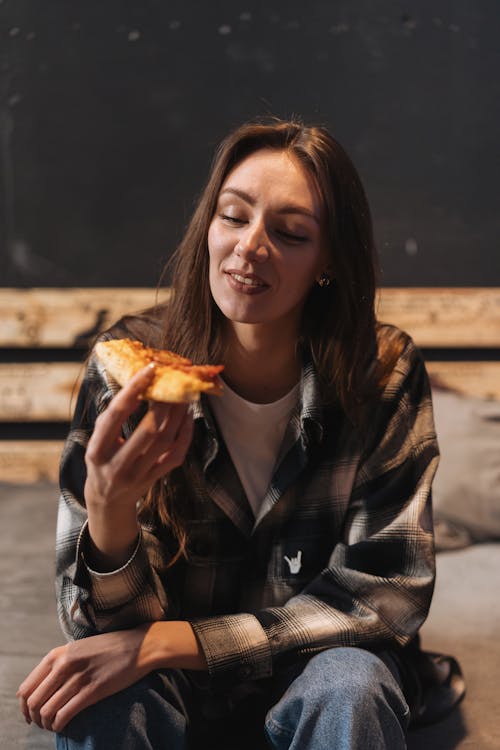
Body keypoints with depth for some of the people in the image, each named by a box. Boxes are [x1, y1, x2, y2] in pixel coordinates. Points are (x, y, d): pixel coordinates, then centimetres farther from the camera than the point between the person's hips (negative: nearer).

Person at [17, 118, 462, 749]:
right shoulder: (129, 369, -14)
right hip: (171, 693, 1)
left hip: (311, 672, 0)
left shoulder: (384, 374, -15)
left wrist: (166, 641, -24)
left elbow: (386, 595, -15)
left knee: (350, 686, -32)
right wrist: (111, 507, -37)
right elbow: (103, 624, -13)